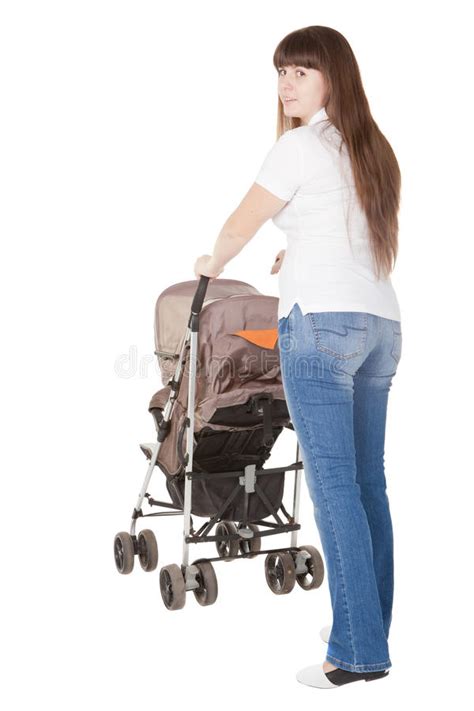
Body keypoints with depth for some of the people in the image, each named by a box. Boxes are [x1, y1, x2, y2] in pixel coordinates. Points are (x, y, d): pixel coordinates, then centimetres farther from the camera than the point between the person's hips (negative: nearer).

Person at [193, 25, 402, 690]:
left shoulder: (301, 145, -2)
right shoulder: (372, 148, 21)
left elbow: (239, 227, 4)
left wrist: (213, 263, 23)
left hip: (323, 319, -8)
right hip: (382, 324, 8)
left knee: (333, 485, -8)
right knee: (368, 484, 7)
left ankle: (358, 652, -8)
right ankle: (373, 633, 12)